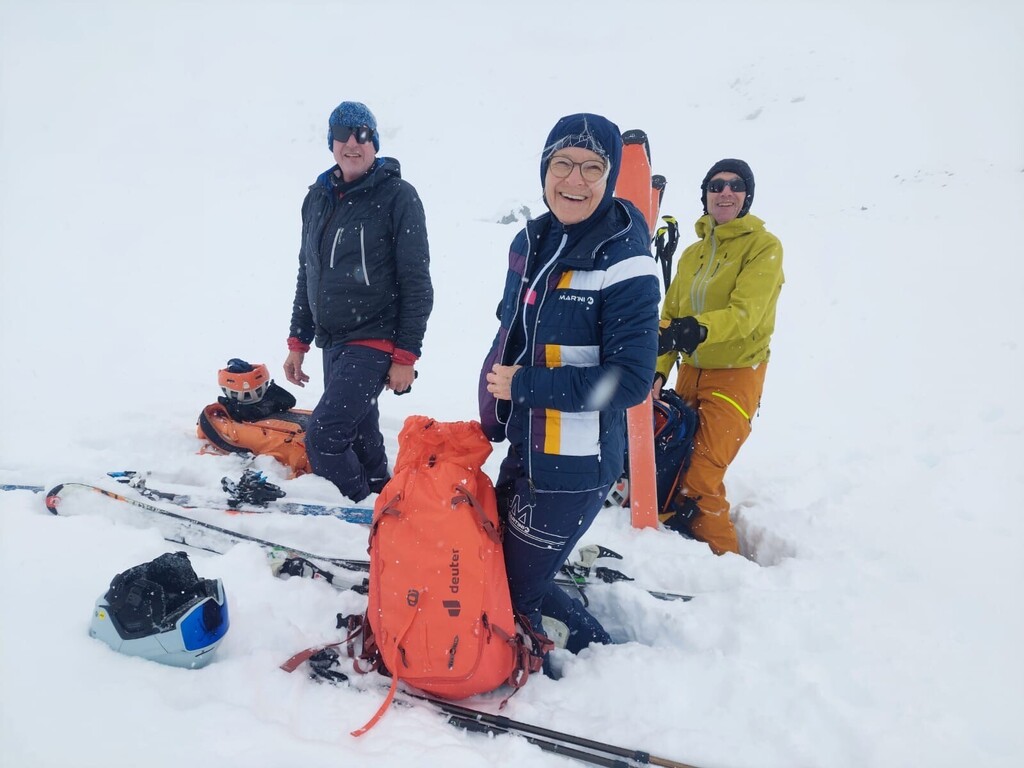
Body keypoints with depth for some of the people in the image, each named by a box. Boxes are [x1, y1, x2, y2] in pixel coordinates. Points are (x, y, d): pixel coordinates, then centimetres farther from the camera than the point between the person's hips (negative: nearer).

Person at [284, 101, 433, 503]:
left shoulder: (398, 196, -8)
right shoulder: (318, 197, 10)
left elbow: (416, 282, -10)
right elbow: (307, 272, 18)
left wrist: (406, 355, -12)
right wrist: (298, 341, 16)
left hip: (375, 339, -6)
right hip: (332, 341, 6)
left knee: (323, 437, -14)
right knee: (359, 434, 14)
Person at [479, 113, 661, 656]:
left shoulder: (626, 263, -18)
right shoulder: (530, 242, 5)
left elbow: (629, 380, -22)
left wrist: (525, 386, -20)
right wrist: (495, 413, 8)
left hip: (574, 467, -8)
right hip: (523, 450, 8)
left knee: (517, 590, 4)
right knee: (499, 568, 21)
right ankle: (591, 642, 41)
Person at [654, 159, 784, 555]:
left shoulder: (763, 246, -6)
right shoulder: (693, 254, 12)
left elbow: (745, 313, -20)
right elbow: (670, 316, 10)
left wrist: (699, 329, -38)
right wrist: (657, 371, -3)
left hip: (736, 375, -6)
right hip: (690, 373, 6)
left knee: (700, 479, -10)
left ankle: (720, 557, 8)